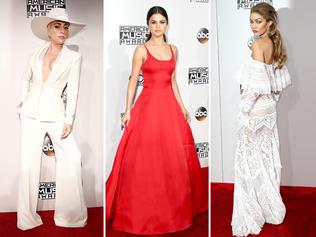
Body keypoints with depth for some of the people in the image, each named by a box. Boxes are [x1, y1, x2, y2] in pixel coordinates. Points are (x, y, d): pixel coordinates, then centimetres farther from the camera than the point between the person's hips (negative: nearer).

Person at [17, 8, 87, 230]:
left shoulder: (74, 57, 0)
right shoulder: (37, 54, 8)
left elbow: (73, 90, -5)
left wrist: (69, 120, -11)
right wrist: (24, 100, 13)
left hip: (55, 114, -2)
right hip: (31, 113, 2)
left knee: (72, 156, -9)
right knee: (29, 162, 3)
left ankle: (71, 214, 7)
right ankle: (27, 217, 16)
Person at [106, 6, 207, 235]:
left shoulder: (173, 49, 12)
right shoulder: (141, 49, -2)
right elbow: (133, 81, -3)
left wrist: (182, 106, 15)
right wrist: (128, 110, -7)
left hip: (169, 105, 5)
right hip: (148, 104, -4)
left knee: (174, 157, 9)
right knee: (146, 158, -2)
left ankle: (174, 205, 28)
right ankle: (143, 209, 15)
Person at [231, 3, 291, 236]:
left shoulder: (258, 45, -17)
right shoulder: (275, 44, 8)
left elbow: (257, 82, -23)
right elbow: (281, 80, 12)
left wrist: (245, 107, -14)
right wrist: (271, 99, 19)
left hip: (255, 111, -9)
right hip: (269, 109, 9)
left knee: (251, 159, 2)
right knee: (267, 156, 18)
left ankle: (253, 215, 14)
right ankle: (270, 206, 33)